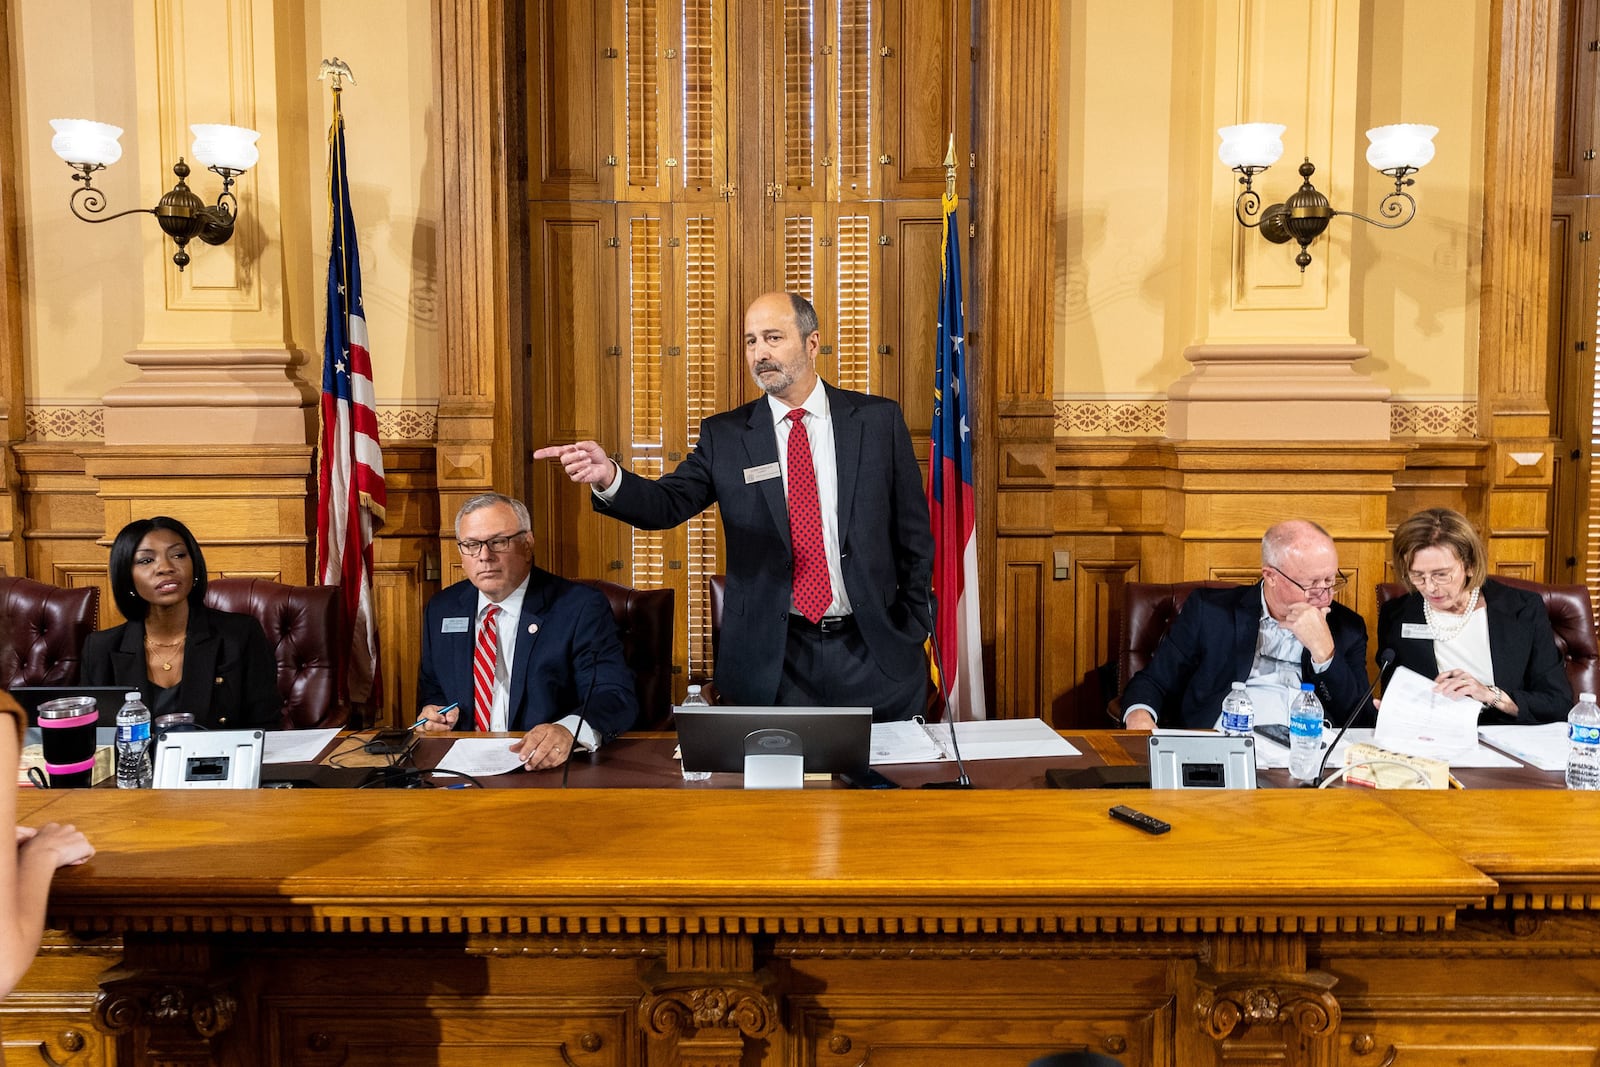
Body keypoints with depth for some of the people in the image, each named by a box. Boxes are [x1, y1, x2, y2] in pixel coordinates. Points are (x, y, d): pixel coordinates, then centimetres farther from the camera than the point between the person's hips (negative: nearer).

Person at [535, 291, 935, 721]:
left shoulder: (878, 419, 0)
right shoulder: (724, 435, 2)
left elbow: (914, 535, 4)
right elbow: (668, 503, -10)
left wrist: (912, 633, 3)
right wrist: (609, 478, -31)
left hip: (874, 654, 0)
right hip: (773, 660, 0)